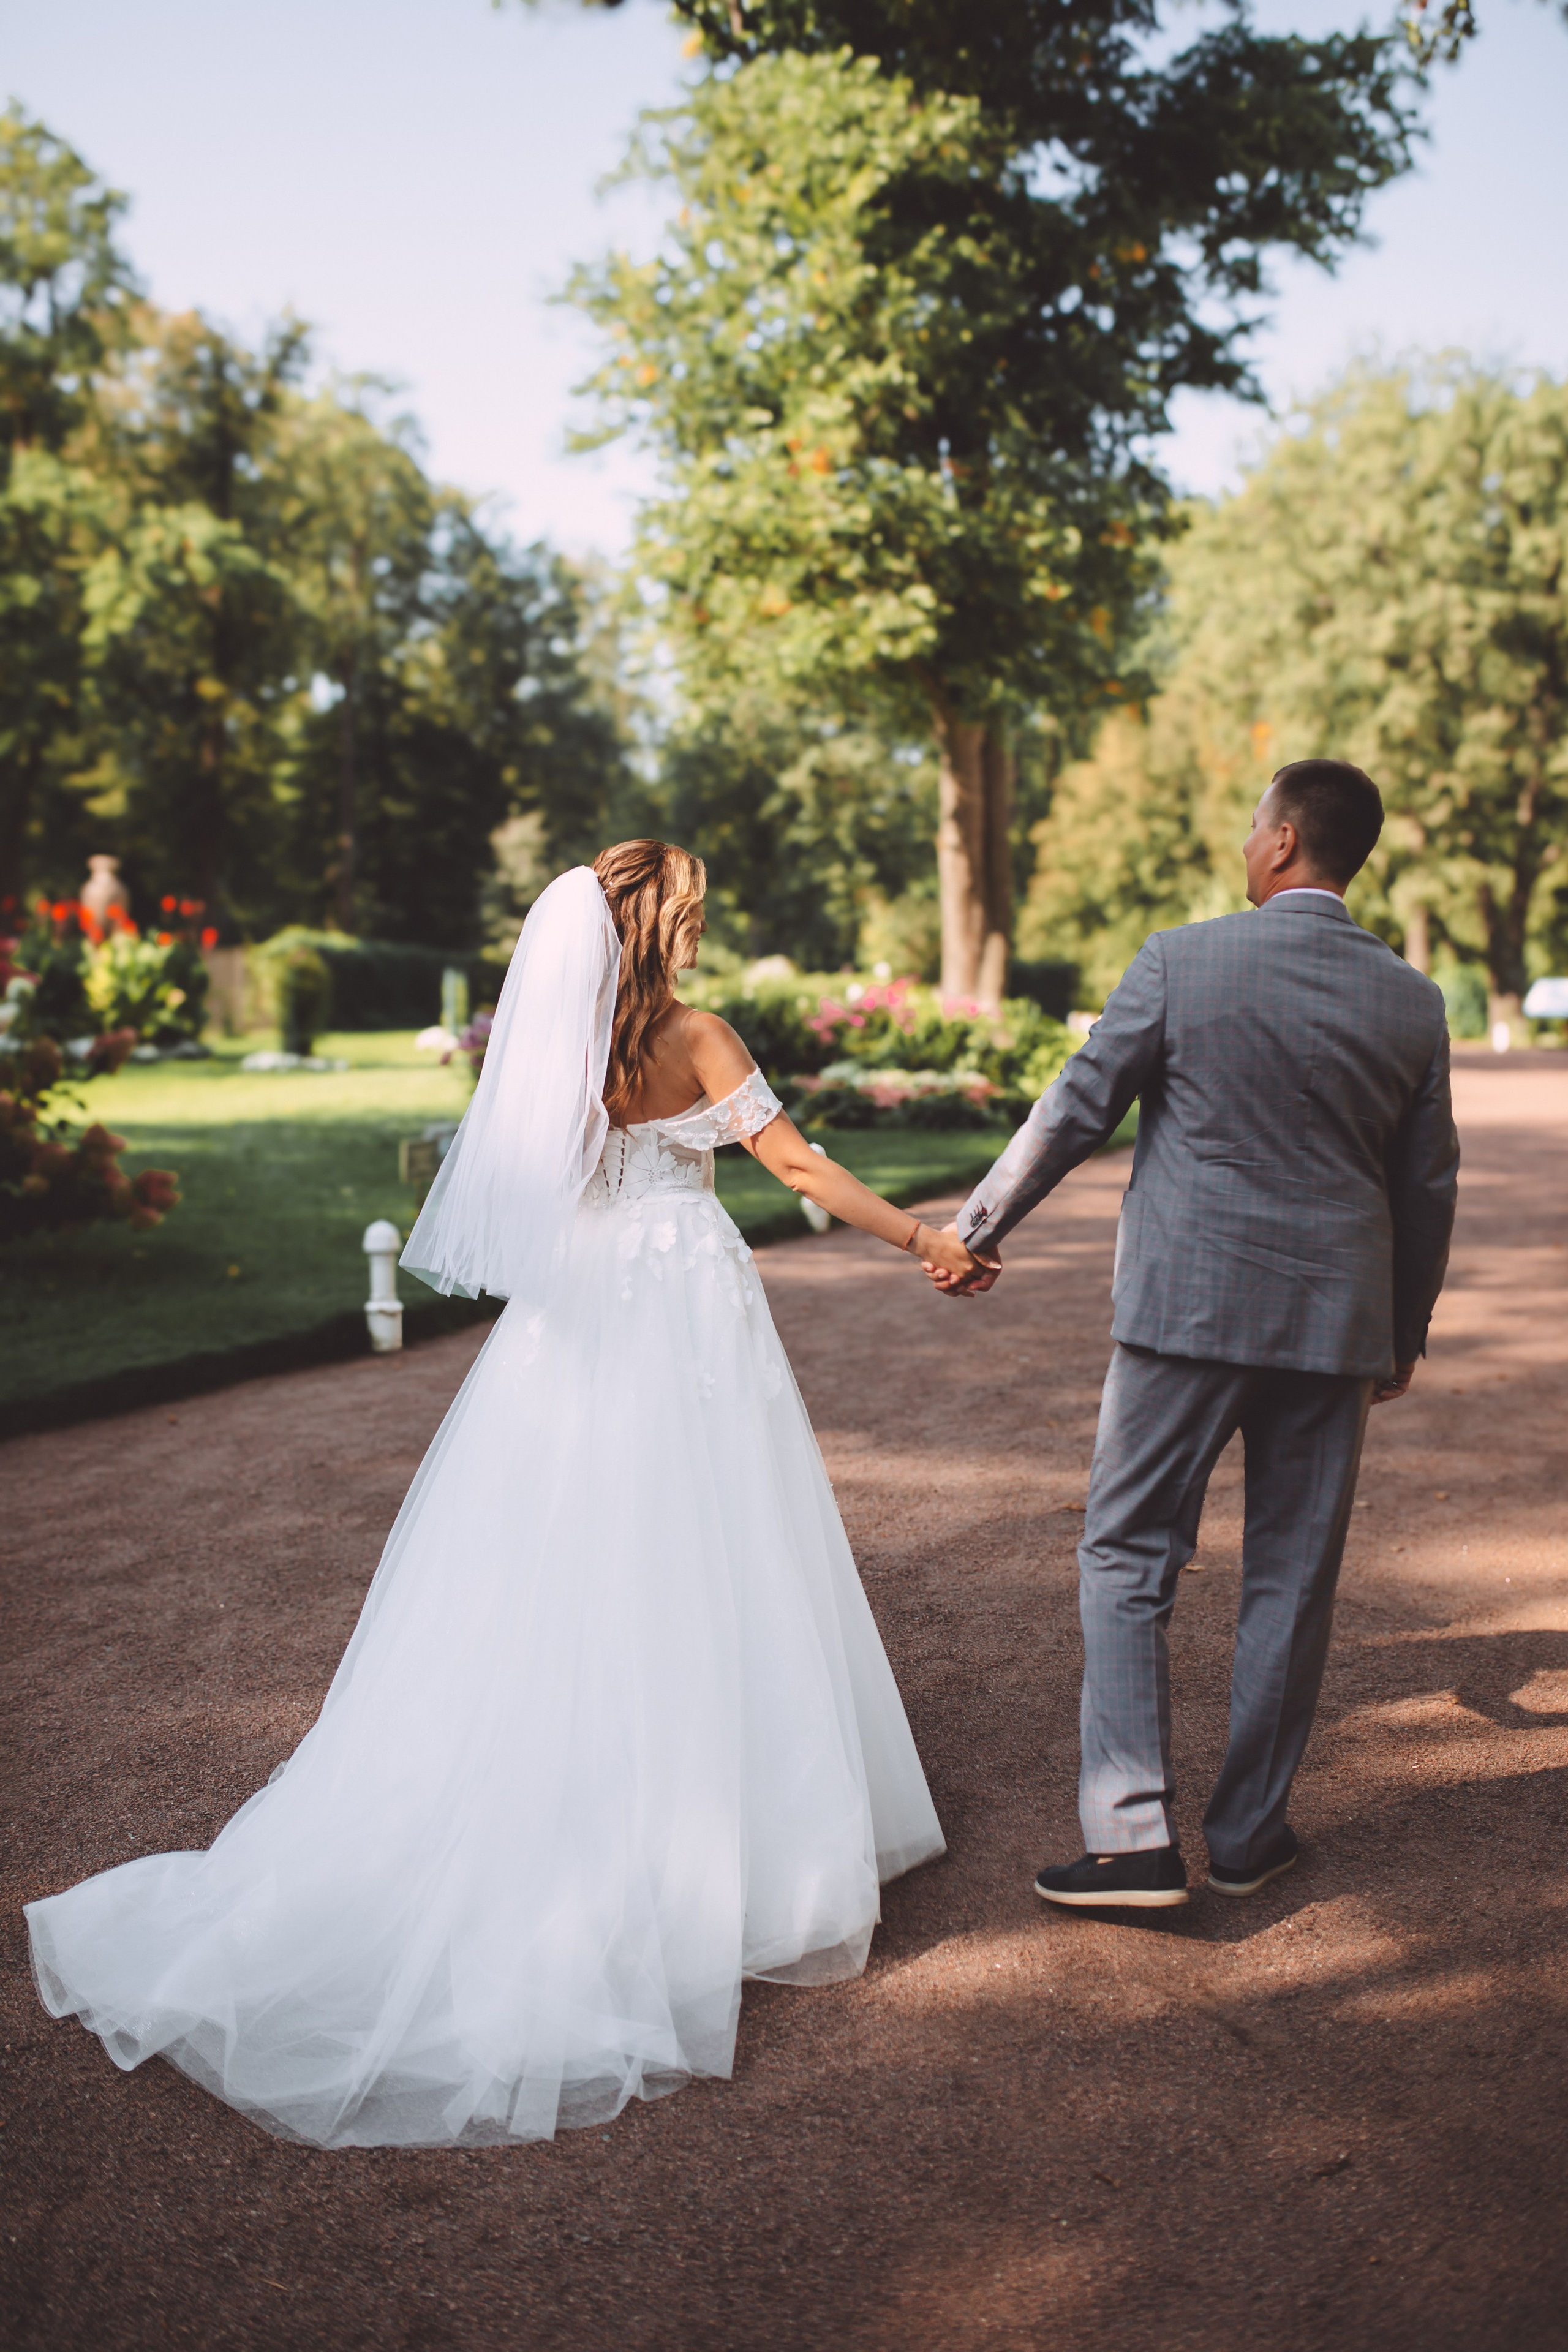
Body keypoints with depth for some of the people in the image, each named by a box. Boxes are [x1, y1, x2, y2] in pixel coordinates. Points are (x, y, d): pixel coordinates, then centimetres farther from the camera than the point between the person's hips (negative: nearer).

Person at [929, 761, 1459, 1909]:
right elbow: (1429, 1186, 9)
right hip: (1336, 1320, 3)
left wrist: (977, 1228, 8)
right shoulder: (1413, 1001, 3)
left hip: (1188, 1307, -3)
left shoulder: (1180, 961, -7)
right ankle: (1250, 1833, 24)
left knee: (1129, 1561, 7)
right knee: (1294, 1578, 13)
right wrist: (1404, 1334, 22)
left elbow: (1076, 1112, -4)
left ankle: (1136, 1836, 4)